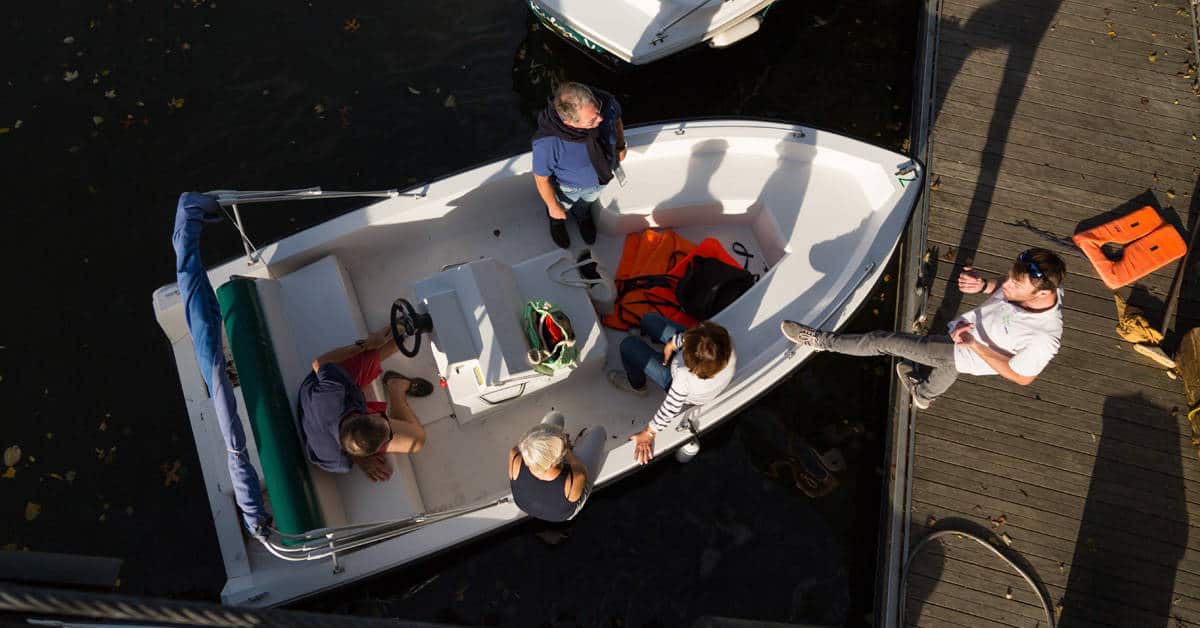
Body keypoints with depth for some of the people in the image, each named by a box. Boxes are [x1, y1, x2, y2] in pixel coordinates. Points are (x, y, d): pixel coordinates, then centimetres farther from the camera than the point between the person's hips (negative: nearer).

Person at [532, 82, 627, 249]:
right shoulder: (547, 143, -47)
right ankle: (557, 222, 69)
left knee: (586, 203, 37)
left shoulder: (607, 102, -37)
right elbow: (541, 179, -26)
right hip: (569, 187, -3)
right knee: (563, 206, 33)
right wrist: (553, 207, -10)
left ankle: (583, 217, 72)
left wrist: (620, 147, 8)